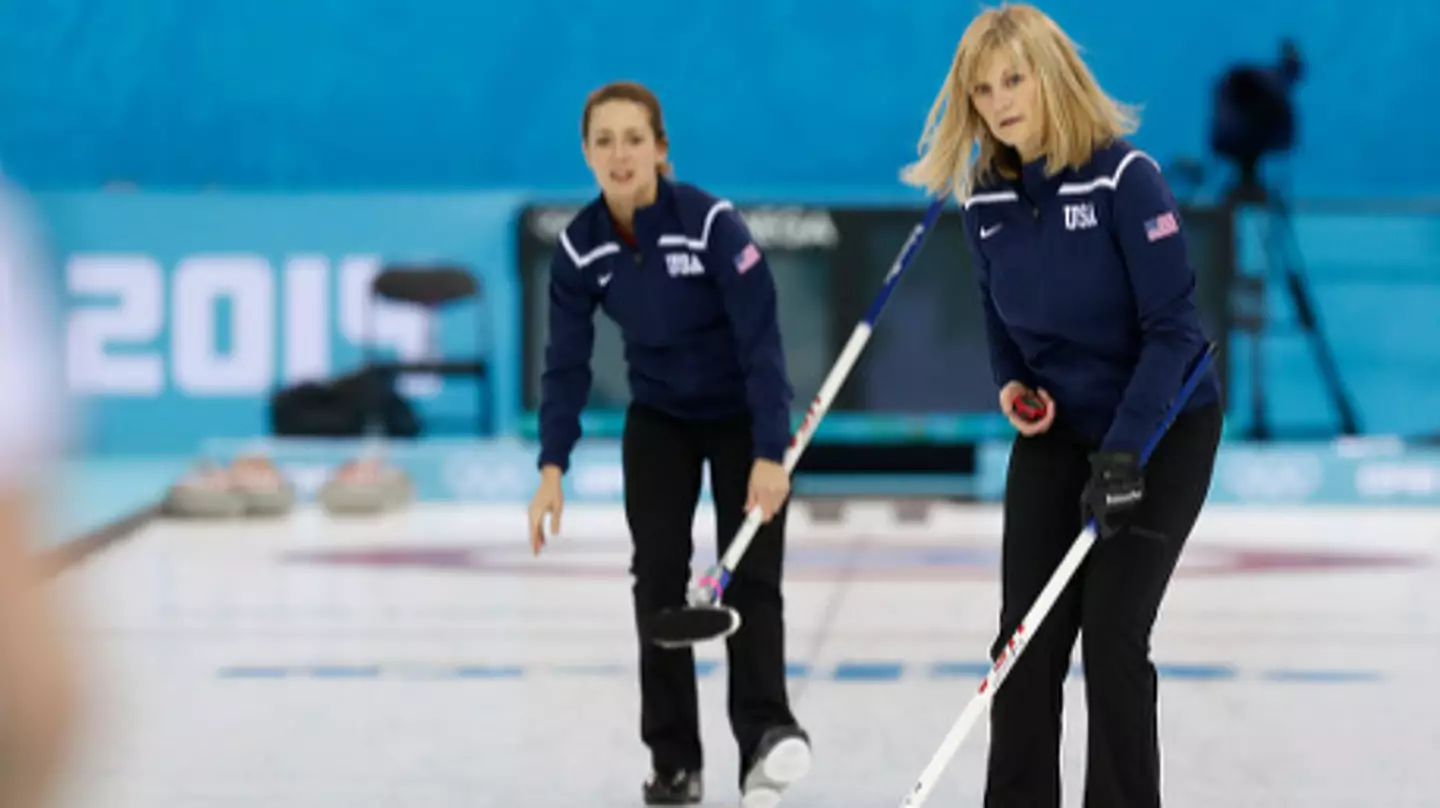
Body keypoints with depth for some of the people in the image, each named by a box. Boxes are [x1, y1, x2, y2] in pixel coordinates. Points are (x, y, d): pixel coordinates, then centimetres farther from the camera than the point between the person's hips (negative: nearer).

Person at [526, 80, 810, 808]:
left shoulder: (712, 224, -26)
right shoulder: (580, 246, -14)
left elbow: (760, 340, -26)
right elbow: (567, 361, -8)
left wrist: (769, 455, -31)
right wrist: (552, 467, -17)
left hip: (742, 417, -3)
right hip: (658, 420, 3)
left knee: (749, 576, -13)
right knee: (658, 576, -4)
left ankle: (766, 731, -22)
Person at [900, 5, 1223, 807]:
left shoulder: (1126, 176, -21)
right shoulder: (986, 198, -3)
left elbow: (1173, 327, -22)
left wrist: (1123, 453, -28)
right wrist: (1012, 385, -7)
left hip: (1163, 429, -5)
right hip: (1056, 434, 5)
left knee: (1112, 636, -10)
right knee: (1028, 636, 0)